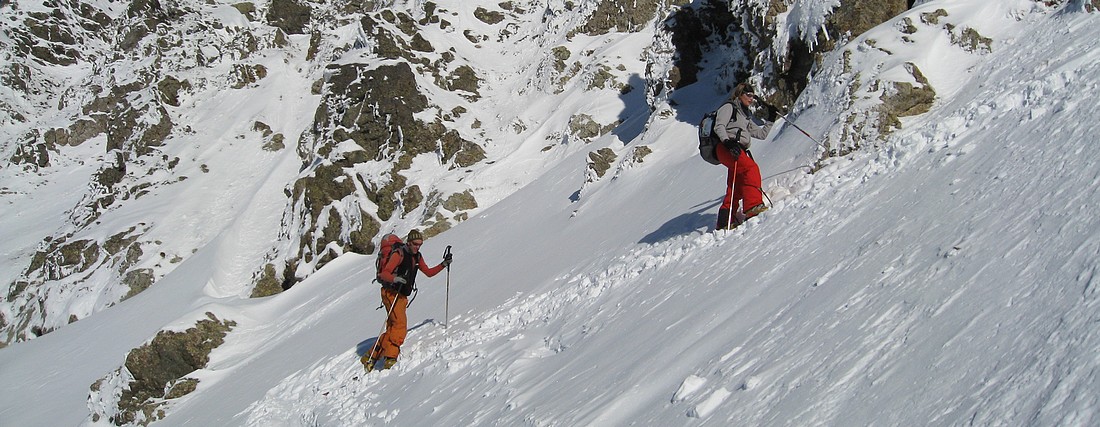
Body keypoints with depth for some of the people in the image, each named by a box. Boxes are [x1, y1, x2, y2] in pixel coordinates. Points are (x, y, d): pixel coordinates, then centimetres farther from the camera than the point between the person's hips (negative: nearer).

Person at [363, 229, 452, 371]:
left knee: (392, 329, 7)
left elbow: (429, 272, 21)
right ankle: (390, 359, -23)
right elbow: (384, 274, -17)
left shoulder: (417, 257, 13)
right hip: (391, 293, -9)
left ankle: (370, 358, 13)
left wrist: (444, 264, 11)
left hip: (402, 296, 9)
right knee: (400, 324, -22)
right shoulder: (399, 254, -12)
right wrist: (396, 278, -36)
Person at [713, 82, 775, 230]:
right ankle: (752, 205, -40)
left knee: (736, 188, 1)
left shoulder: (746, 116, 31)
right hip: (726, 149, -9)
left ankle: (725, 222, 0)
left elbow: (761, 134, 30)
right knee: (752, 168, -29)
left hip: (740, 151, 9)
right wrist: (727, 141, -24)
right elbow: (719, 126, -8)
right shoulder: (729, 107, 7)